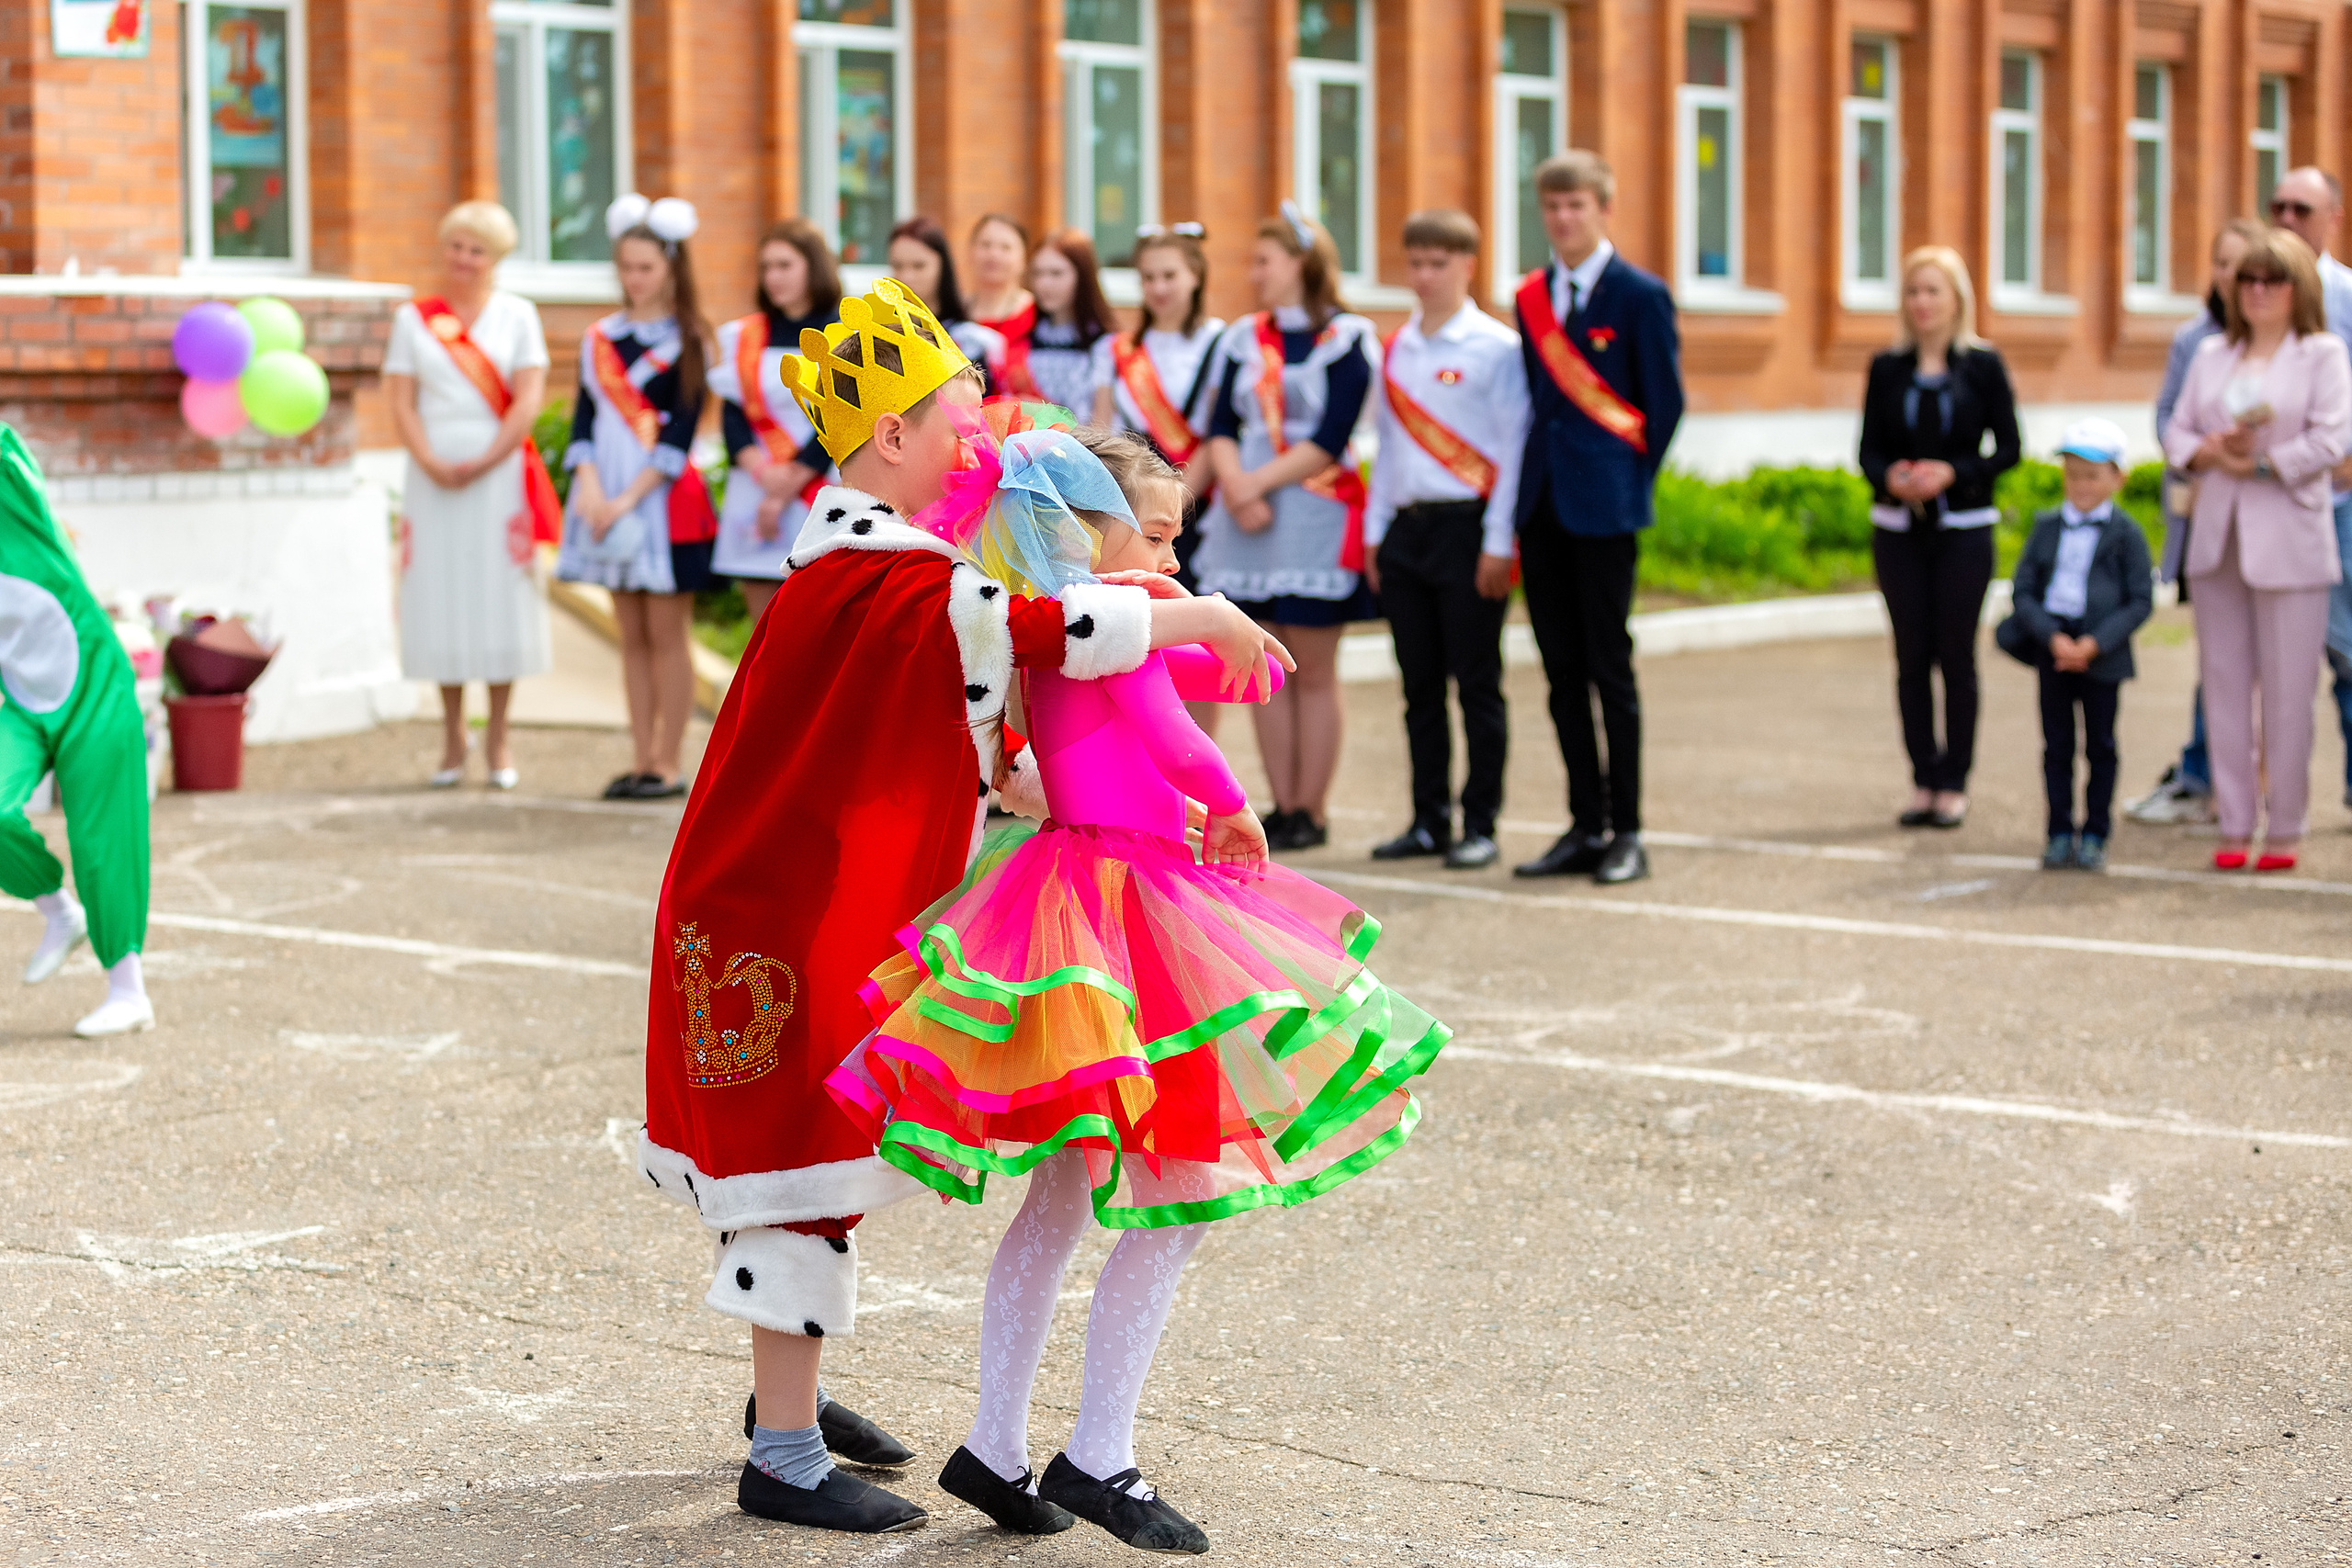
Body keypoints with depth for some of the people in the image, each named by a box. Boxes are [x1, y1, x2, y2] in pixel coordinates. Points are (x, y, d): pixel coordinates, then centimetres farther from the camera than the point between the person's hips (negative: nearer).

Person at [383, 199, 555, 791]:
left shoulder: (517, 315, 7)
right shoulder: (413, 319, 9)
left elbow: (529, 398, -2)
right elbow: (401, 402, 2)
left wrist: (484, 463, -13)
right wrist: (432, 464, -14)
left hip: (499, 473, -1)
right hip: (434, 476, 1)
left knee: (499, 599, -2)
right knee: (439, 600, 0)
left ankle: (497, 737, 7)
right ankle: (452, 737, 10)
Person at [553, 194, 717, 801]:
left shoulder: (687, 342, -2)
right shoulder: (599, 338, 10)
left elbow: (679, 436, -9)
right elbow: (584, 420, 4)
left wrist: (628, 500, -16)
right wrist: (590, 486, -13)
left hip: (664, 500, -4)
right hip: (608, 497, 4)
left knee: (666, 635, -2)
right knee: (632, 636, 8)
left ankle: (670, 763, 2)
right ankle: (643, 760, 11)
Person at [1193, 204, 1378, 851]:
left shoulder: (1348, 338, -3)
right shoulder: (1243, 337, 12)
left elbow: (1331, 439, -11)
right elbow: (1221, 425, 5)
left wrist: (1259, 481, -13)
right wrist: (1235, 489, -13)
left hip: (1317, 515, -5)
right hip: (1246, 520, 5)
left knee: (1314, 673, -1)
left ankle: (1311, 813, 3)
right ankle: (1282, 808, 11)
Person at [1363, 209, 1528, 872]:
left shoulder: (1497, 347, -5)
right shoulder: (1396, 350, 13)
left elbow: (1514, 448, -7)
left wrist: (1498, 544, -11)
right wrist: (1374, 532, 12)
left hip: (1466, 526, -6)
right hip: (1406, 528, 6)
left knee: (1477, 684, -1)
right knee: (1420, 685, 9)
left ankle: (1480, 824, 5)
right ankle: (1429, 820, 15)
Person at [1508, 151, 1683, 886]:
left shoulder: (1640, 295, -6)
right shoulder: (1531, 295, 11)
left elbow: (1665, 400, -3)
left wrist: (1627, 483, -2)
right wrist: (1530, 481, 9)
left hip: (1602, 504, -6)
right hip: (1542, 503, 6)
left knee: (1610, 668, -3)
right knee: (1563, 671, 7)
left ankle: (1626, 832, 3)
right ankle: (1584, 826, 13)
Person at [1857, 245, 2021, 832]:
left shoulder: (1982, 365, 0)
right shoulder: (1888, 368, 6)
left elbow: (2009, 448, -1)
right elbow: (1869, 449, 5)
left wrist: (1952, 473, -16)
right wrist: (1890, 477, -17)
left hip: (1963, 528, -2)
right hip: (1898, 528, 2)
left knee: (1956, 655, -1)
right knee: (1912, 656, 3)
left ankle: (1954, 784, 6)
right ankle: (1924, 780, 11)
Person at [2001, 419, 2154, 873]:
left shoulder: (2125, 534, -2)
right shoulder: (2047, 527, 6)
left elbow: (2140, 601, -6)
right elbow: (2024, 590, 1)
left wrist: (2095, 643, -17)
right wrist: (2053, 638, -14)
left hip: (2101, 652, -2)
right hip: (2052, 646, 3)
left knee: (2099, 746, 5)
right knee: (2057, 745, 6)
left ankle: (2094, 835, 13)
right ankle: (2060, 834, 13)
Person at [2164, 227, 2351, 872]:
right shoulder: (2212, 354, 17)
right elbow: (2178, 432, 12)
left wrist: (2261, 464, -10)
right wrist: (2211, 452, -8)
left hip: (2287, 539, -5)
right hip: (2217, 536, 5)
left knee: (2287, 691, -4)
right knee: (2224, 684, 4)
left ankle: (2284, 828, 3)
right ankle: (2234, 824, 9)